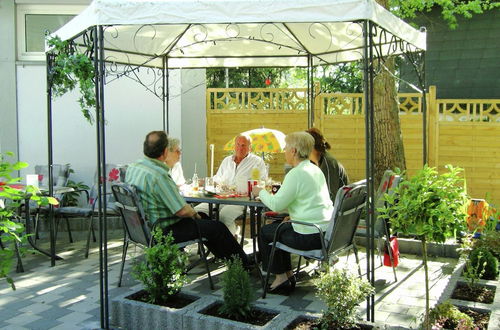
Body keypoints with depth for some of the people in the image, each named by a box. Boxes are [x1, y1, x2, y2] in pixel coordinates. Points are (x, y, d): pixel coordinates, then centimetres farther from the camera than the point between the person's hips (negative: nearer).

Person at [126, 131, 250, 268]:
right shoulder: (159, 175, -30)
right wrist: (194, 213, -5)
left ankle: (225, 257, 40)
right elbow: (182, 211, -26)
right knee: (218, 228, 4)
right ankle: (244, 264, 23)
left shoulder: (132, 168, -1)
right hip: (164, 230, -10)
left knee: (203, 219, 27)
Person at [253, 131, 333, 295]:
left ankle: (281, 278, 17)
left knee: (265, 232, 10)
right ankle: (288, 274, 28)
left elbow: (276, 204, -15)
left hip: (310, 236, -9)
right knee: (278, 226, 26)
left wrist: (261, 191, 2)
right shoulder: (316, 170, 12)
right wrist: (294, 216, 16)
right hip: (326, 231, 9)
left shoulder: (296, 174, -17)